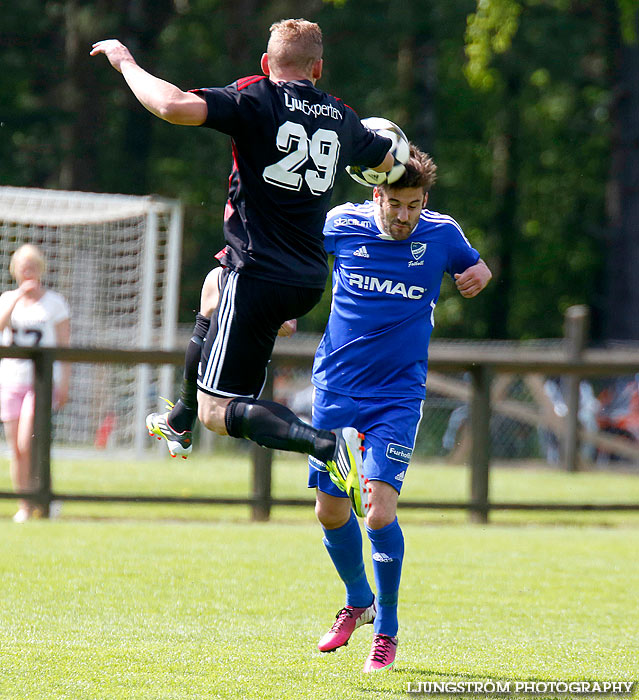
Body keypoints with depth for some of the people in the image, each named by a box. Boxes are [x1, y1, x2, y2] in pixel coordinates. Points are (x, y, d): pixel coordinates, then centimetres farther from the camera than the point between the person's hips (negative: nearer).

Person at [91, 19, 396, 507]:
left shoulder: (257, 100, -10)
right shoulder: (342, 119, 8)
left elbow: (174, 106, -24)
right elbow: (389, 161, 28)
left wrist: (125, 62, -7)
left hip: (258, 275, -7)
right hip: (309, 281, 7)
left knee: (218, 409, -7)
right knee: (213, 298, 37)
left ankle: (330, 444, -28)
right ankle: (180, 422, 55)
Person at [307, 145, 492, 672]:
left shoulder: (441, 234, -5)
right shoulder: (342, 224, -5)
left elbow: (473, 266, 16)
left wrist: (479, 275, -6)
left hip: (398, 397, -2)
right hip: (336, 390, 2)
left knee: (379, 511, -16)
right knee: (331, 511, 7)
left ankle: (387, 630, 4)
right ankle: (358, 602, 36)